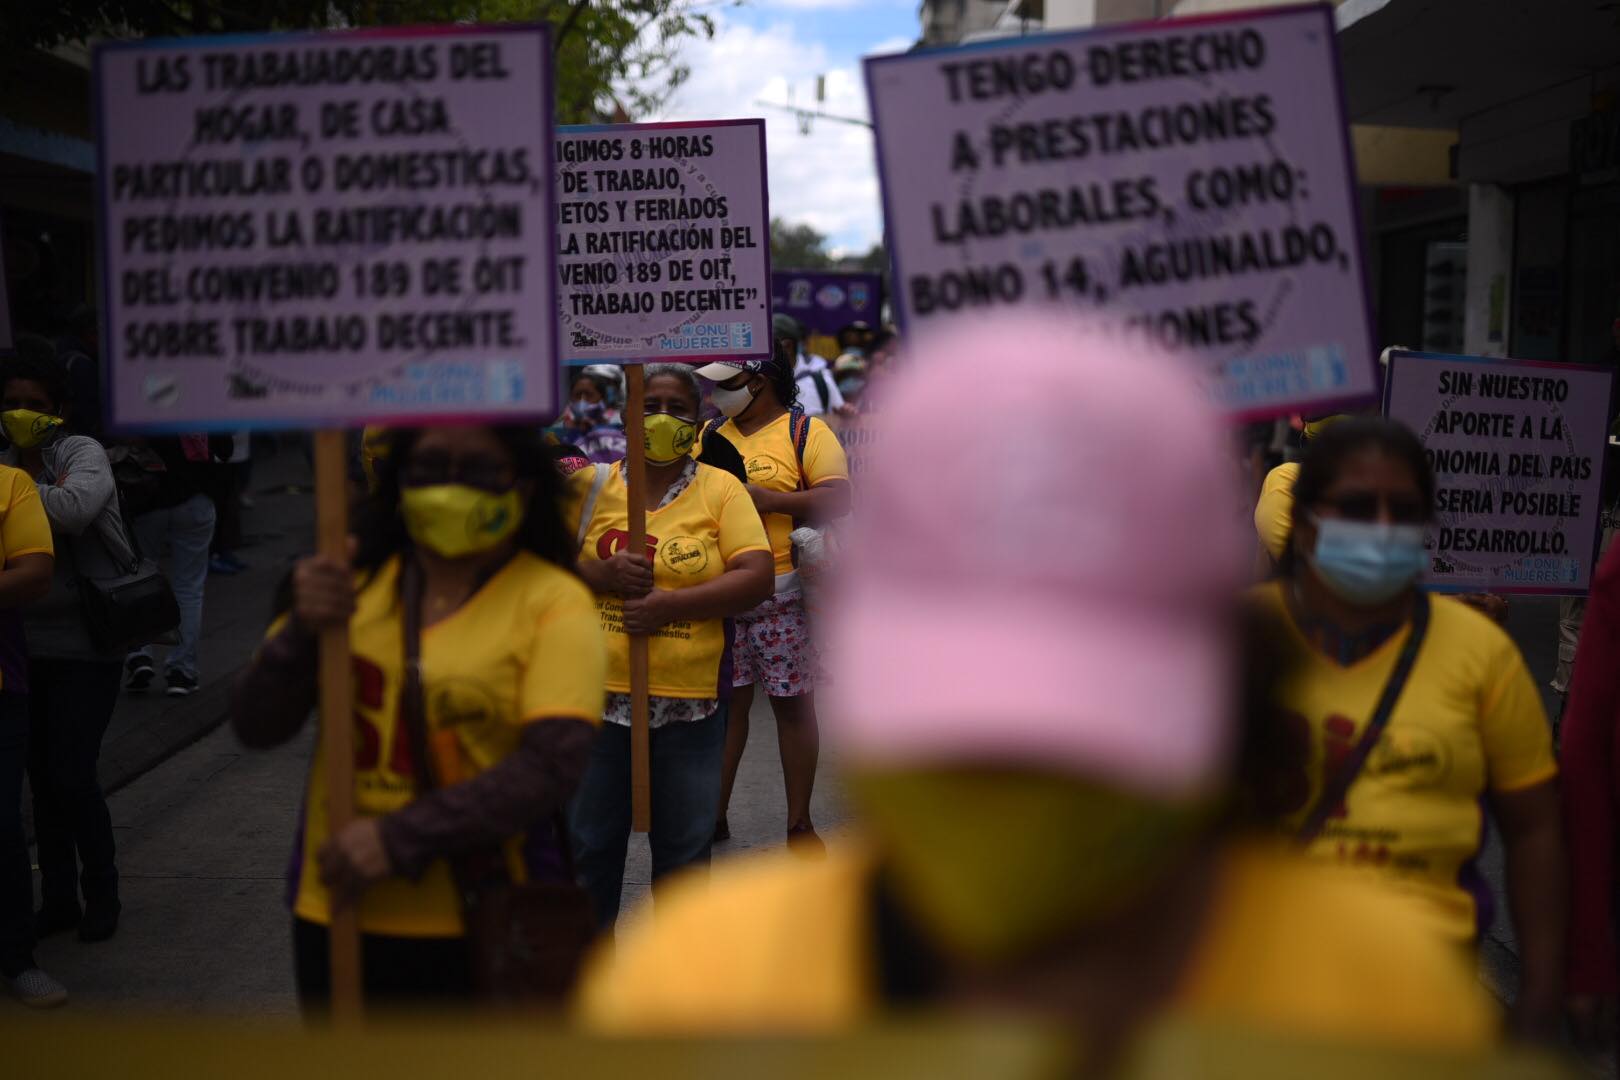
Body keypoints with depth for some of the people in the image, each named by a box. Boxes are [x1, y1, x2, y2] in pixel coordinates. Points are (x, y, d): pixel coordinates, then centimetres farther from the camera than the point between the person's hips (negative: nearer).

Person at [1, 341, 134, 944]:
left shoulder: (83, 453, -7)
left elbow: (74, 507, -28)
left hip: (83, 648, -5)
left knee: (73, 776, -4)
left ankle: (101, 896, 15)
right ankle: (58, 899, 25)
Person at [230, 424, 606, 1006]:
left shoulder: (553, 602, -6)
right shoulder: (353, 579, 5)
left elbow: (552, 767, -17)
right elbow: (255, 727, 1)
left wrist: (401, 839, -21)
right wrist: (304, 630, -17)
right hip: (334, 919, 4)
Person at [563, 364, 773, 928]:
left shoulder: (721, 489, 2)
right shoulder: (591, 485, 6)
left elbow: (757, 578, -7)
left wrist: (671, 603, -17)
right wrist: (602, 573, -16)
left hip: (690, 699, -1)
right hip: (600, 693, 1)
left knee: (684, 844, 12)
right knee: (590, 840, 12)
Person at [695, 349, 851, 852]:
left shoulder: (806, 431, -3)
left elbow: (838, 498, -14)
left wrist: (767, 499, -19)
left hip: (780, 594, -4)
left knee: (793, 703, 3)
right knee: (725, 700, 8)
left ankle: (799, 823, 14)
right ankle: (715, 815, 19)